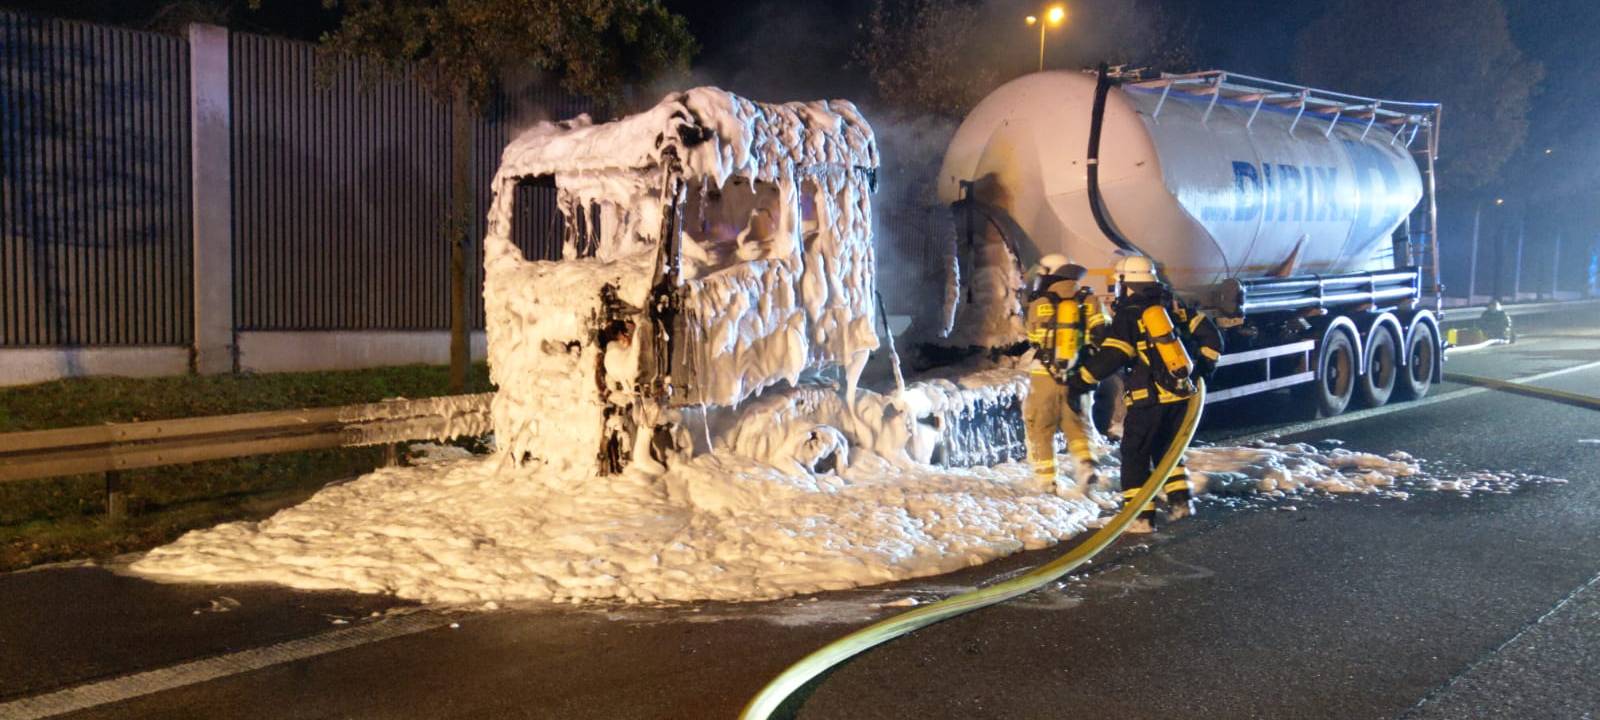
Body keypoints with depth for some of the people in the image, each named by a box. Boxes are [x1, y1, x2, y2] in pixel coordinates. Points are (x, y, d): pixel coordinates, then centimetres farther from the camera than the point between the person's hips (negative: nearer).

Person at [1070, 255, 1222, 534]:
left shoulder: (1127, 314, -8)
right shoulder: (1173, 305, 8)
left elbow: (1111, 356, -14)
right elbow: (1210, 334, 7)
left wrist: (1081, 379, -7)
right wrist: (1204, 366, 19)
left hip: (1149, 398, -6)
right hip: (1182, 393, 6)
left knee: (1135, 454, 4)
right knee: (1167, 448, 23)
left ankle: (1141, 516, 0)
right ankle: (1181, 499, 13)